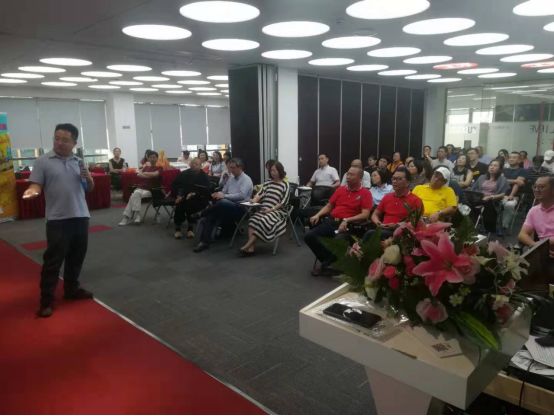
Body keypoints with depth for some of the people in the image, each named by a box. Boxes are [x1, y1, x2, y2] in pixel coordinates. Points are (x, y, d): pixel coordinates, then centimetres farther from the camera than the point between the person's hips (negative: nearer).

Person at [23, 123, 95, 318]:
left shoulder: (79, 162, 11)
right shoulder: (43, 161, -1)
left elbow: (89, 189, 16)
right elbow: (36, 184, -7)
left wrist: (88, 178, -5)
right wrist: (32, 191, -29)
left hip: (81, 216, 5)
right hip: (57, 219, -4)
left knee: (77, 257, 14)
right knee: (53, 260, 0)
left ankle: (72, 288, 30)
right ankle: (46, 300, 9)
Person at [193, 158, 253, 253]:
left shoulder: (246, 180, -5)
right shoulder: (231, 178, 19)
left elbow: (241, 195, -20)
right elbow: (224, 191, 18)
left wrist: (224, 196, -21)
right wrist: (218, 194, -7)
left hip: (240, 207, -7)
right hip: (228, 206, 7)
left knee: (222, 203, -35)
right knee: (211, 215, -22)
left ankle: (203, 215, -9)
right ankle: (205, 241, -25)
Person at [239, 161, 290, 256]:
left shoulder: (285, 185, 3)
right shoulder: (268, 183, 20)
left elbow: (283, 202, -5)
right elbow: (260, 194, 9)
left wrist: (271, 209, -16)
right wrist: (254, 200, -13)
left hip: (277, 211, -5)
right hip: (263, 209, 5)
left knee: (263, 222, -32)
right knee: (253, 220, -26)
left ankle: (246, 246, -32)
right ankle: (251, 247, -34)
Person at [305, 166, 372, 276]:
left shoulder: (365, 193, 0)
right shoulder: (340, 189, 17)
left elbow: (365, 215, -10)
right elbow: (328, 206, 21)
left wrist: (346, 220, -21)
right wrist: (318, 215, 2)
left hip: (348, 225, -5)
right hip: (331, 221, 5)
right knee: (309, 236, -15)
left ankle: (326, 265, -8)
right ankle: (328, 260, -2)